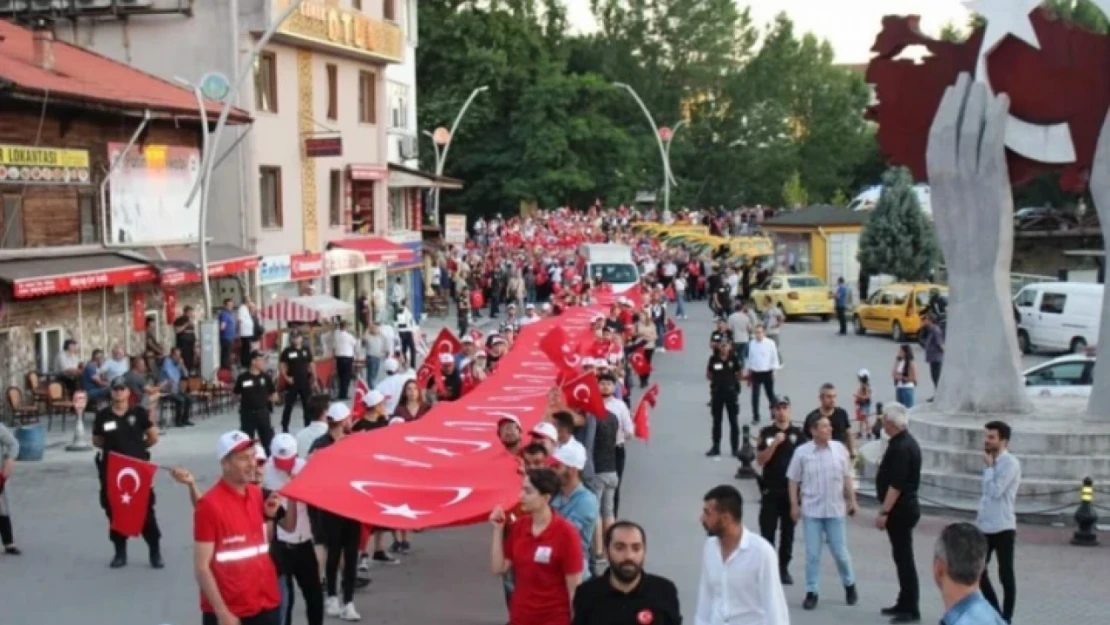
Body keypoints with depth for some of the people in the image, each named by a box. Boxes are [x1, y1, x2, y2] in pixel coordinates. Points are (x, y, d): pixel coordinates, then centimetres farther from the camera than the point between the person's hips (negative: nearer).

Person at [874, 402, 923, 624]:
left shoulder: (902, 447, -21)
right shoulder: (905, 442, 11)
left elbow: (896, 485, -25)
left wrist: (884, 512, -23)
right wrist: (887, 509, 22)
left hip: (901, 510, -10)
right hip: (903, 508, 10)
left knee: (904, 557, -5)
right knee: (901, 556, 16)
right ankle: (904, 603, 25)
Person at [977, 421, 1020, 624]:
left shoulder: (1010, 463, -14)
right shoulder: (992, 462, 13)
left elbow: (995, 491, -21)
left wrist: (988, 467, -12)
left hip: (1002, 528, -9)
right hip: (985, 527, 9)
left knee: (1005, 574, 1)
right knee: (978, 571, 11)